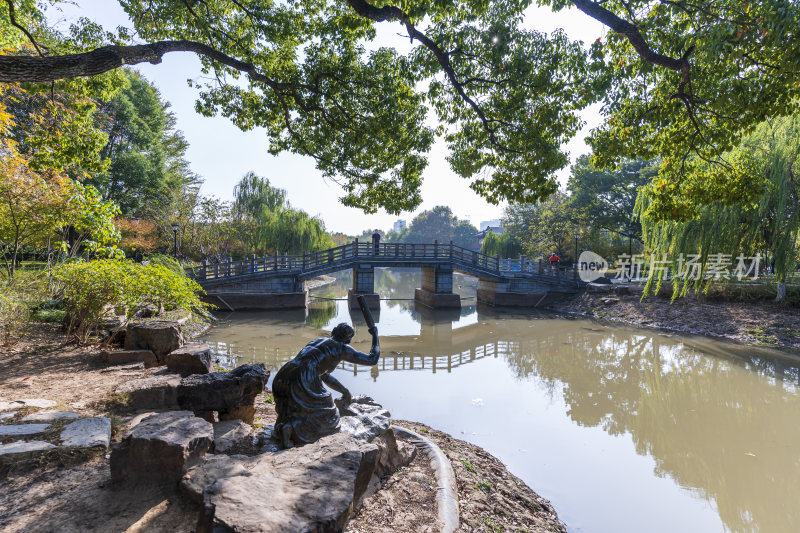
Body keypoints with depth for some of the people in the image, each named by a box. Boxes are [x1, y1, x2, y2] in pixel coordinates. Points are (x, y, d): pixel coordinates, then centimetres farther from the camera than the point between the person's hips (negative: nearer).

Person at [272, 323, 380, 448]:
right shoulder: (342, 348, 10)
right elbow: (373, 359, 12)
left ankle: (280, 426, 5)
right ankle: (290, 427, -12)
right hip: (302, 382, -8)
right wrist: (375, 335, 25)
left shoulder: (317, 342, 32)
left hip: (282, 379, 8)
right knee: (326, 417, 10)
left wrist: (344, 390, 43)